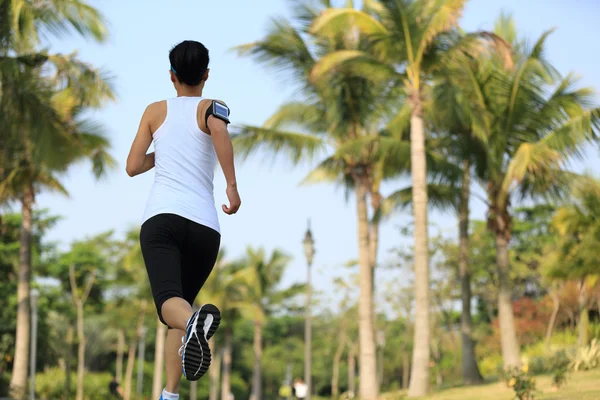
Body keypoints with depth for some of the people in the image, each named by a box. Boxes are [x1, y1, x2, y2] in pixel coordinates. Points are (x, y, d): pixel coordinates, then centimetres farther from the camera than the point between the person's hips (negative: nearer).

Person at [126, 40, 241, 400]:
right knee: (183, 302, 18)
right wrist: (233, 186, -9)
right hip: (204, 224, 1)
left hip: (161, 218, -1)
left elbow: (133, 167, 16)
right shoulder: (211, 107, 11)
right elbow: (219, 130, -14)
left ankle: (195, 322, -57)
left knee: (169, 302, -21)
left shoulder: (155, 111, 17)